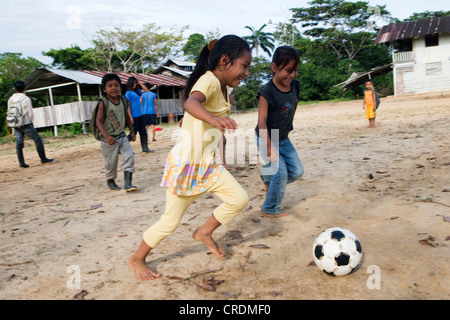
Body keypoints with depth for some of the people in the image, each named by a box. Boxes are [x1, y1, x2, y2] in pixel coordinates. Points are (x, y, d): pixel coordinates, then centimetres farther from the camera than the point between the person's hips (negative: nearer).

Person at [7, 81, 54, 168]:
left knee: (19, 143, 6)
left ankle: (21, 163, 6)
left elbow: (9, 112, 11)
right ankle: (43, 159, 6)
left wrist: (13, 124, 19)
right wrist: (31, 122, 7)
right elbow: (30, 113, -9)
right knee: (38, 139, 4)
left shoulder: (10, 99, 7)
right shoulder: (26, 99, -10)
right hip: (25, 124, -6)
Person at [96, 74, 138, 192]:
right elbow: (98, 121, -15)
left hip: (122, 136, 4)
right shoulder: (103, 103, -14)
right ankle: (110, 180, 33)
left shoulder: (123, 100, 2)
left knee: (129, 156, -10)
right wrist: (106, 136, -25)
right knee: (111, 162, 6)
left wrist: (132, 131, 17)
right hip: (108, 139, -4)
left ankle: (128, 183, -8)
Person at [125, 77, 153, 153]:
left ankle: (145, 148, 12)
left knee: (143, 132, 7)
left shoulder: (137, 91, 13)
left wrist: (139, 83, 12)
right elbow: (128, 106, -14)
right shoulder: (128, 93, -9)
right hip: (134, 116, -8)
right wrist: (130, 117, -19)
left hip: (140, 115, 8)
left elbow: (146, 90, 24)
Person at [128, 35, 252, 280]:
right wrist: (212, 118, -59)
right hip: (185, 165, -8)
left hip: (208, 164, 8)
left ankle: (204, 232, 21)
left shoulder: (222, 88, 9)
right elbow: (190, 102, -41)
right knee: (170, 222, 3)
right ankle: (136, 259, 27)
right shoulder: (209, 80, -19)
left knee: (240, 199, -2)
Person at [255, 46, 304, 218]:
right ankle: (269, 209, 8)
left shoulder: (295, 86, -4)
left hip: (283, 138, 7)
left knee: (297, 171, 6)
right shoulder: (267, 92, -24)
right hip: (266, 139, -7)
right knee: (281, 173, -11)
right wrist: (269, 147, -32)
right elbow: (261, 122, -27)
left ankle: (267, 177, 29)